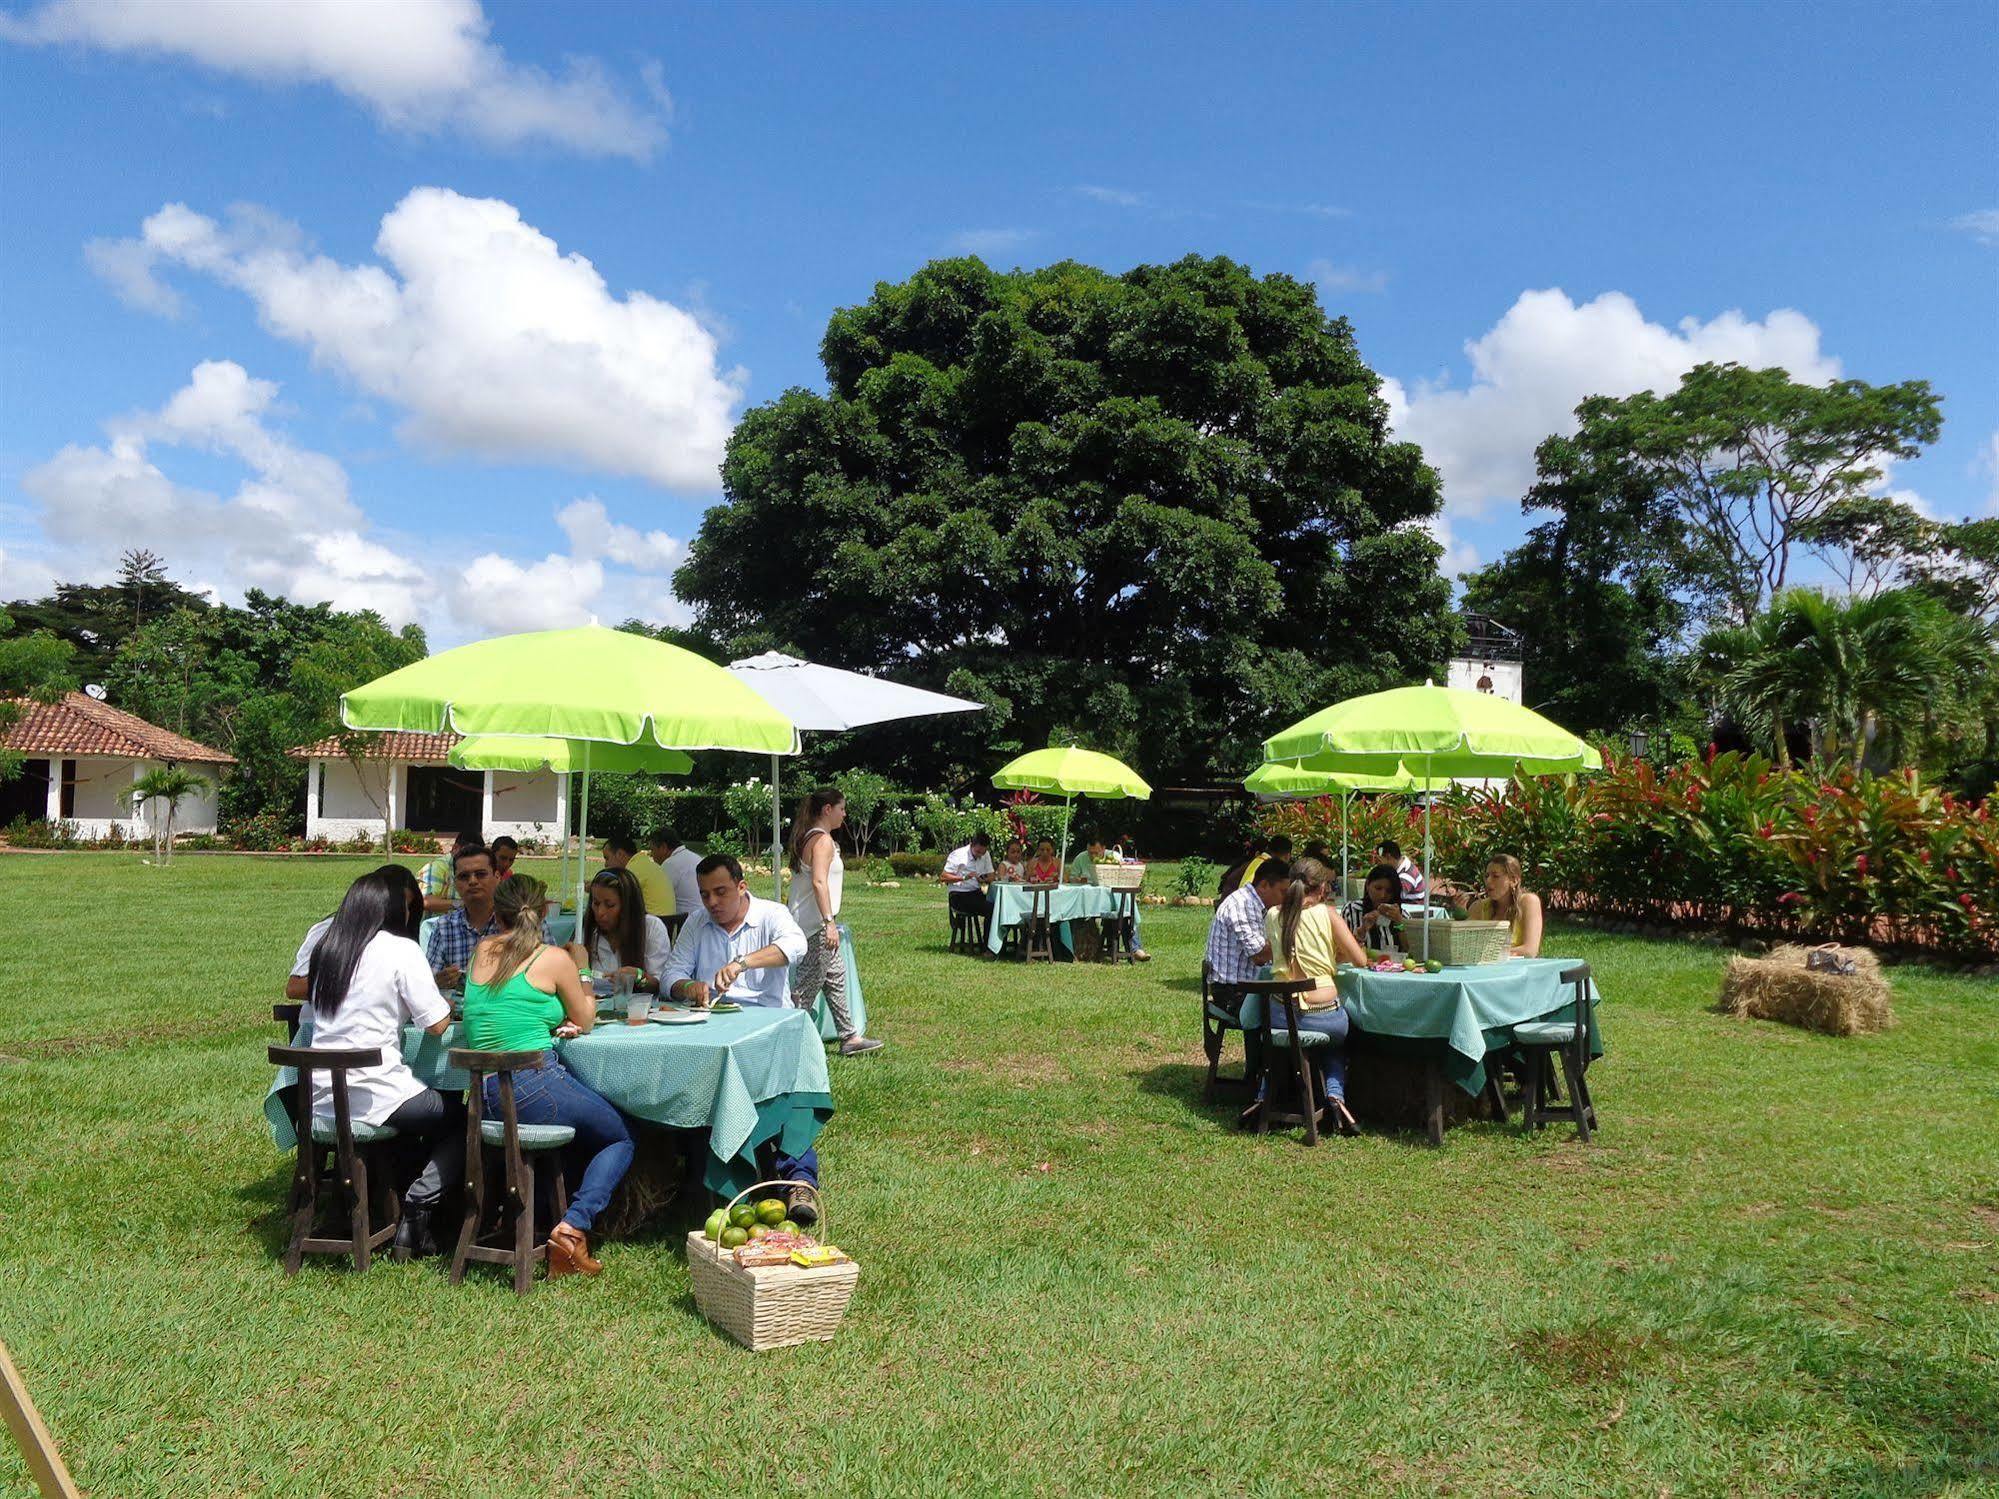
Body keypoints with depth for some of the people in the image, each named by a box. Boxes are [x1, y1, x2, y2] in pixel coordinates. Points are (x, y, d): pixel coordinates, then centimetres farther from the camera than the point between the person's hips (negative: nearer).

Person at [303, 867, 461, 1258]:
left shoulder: (326, 949, 9)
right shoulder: (401, 949, -10)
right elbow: (438, 1023, -11)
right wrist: (446, 1003, 11)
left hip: (322, 1099, 7)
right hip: (373, 1099, -7)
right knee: (463, 1117, 13)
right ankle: (419, 1202, -3)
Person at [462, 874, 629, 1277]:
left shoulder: (482, 950, 11)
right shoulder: (554, 959, -4)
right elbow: (584, 1021, 9)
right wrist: (586, 995, 28)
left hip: (483, 1097, 6)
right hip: (535, 1085, -6)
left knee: (589, 1137, 28)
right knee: (621, 1140, 15)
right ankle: (573, 1226, -6)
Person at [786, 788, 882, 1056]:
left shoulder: (807, 837, 13)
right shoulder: (823, 840, -16)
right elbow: (819, 882, -26)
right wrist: (829, 922, -30)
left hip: (807, 921, 10)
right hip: (816, 924, -10)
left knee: (835, 978, 16)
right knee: (808, 984, -4)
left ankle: (850, 1037, 23)